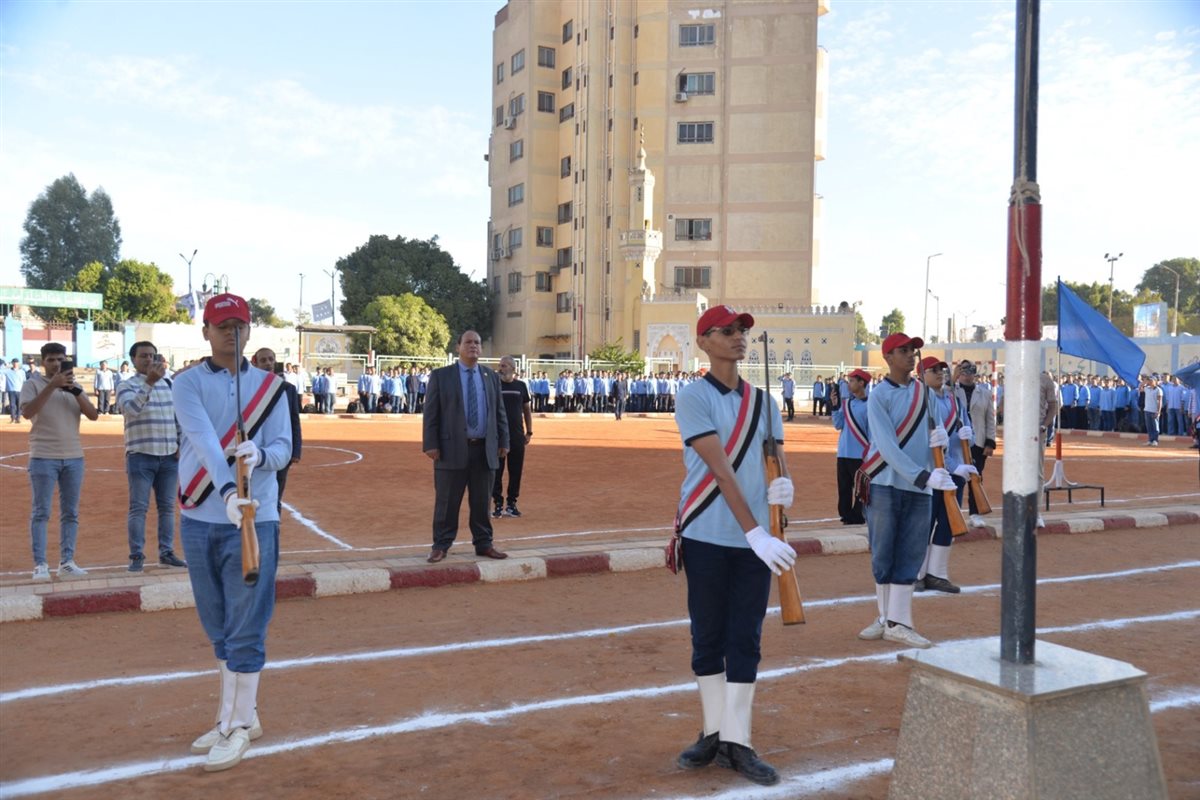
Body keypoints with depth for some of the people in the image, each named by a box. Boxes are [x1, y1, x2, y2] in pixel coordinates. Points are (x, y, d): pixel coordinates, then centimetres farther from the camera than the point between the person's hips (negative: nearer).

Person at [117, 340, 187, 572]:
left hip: (170, 456, 5)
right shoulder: (127, 385, -3)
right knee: (138, 508, -2)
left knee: (167, 507, 9)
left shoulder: (168, 384, 13)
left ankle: (166, 552, 16)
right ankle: (136, 556, 3)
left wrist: (181, 444, 6)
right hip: (141, 455, -5)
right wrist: (149, 382, -34)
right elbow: (131, 408, -24)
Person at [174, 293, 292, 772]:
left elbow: (284, 448, -1)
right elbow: (204, 440, -18)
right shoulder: (188, 384, 0)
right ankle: (235, 714, 26)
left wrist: (259, 455, -25)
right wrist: (228, 490, -34)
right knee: (218, 626, 13)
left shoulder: (270, 386, 4)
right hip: (200, 519, 2)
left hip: (254, 518, -1)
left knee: (246, 627, -2)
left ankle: (240, 726, 8)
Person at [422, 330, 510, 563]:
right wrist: (430, 445, -9)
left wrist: (503, 441, 6)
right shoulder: (440, 375, 2)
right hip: (452, 448, -3)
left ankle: (483, 544, 19)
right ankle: (441, 546, 12)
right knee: (447, 502, 2)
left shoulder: (491, 377, 11)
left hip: (484, 450, 3)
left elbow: (499, 413, 13)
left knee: (481, 501, 9)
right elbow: (430, 413, -2)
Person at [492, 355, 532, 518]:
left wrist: (529, 431, 8)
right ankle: (498, 503, 9)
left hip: (517, 435, 2)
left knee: (516, 470, 6)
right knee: (496, 470, 1)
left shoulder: (521, 386, 6)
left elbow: (527, 409, 12)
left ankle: (511, 503, 16)